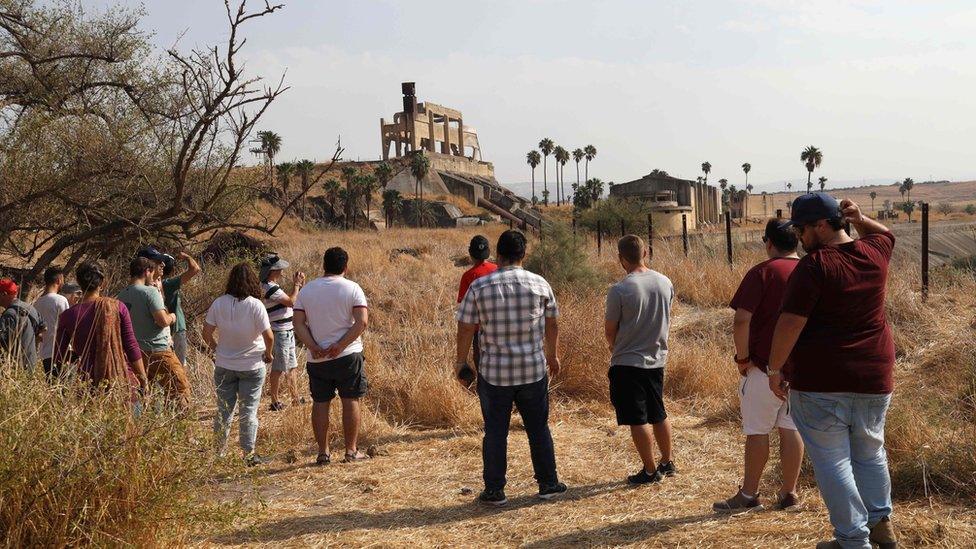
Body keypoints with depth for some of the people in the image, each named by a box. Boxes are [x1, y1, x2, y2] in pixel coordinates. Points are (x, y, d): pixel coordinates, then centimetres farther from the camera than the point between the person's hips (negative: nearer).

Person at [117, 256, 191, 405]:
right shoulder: (150, 291, -14)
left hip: (135, 352, 8)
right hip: (157, 351, -8)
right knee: (181, 389, -2)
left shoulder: (122, 295, 9)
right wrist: (172, 317, 1)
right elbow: (163, 320, -21)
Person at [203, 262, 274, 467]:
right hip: (252, 366, -3)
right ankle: (248, 454, 11)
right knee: (249, 411, 7)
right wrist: (269, 354, 2)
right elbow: (269, 336, -17)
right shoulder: (255, 305, -16)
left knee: (224, 410, 13)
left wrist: (216, 350, 14)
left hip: (224, 366, 3)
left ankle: (219, 452, 22)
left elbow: (207, 333, -3)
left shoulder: (219, 304, -7)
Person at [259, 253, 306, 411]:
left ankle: (296, 398, 27)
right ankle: (275, 402, 8)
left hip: (287, 332, 10)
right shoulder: (270, 288, -20)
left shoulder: (270, 286, 12)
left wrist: (298, 284, 5)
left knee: (290, 367, 17)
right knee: (278, 369, -1)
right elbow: (291, 301, -20)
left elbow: (288, 299, 15)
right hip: (280, 333, -10)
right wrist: (297, 284, -8)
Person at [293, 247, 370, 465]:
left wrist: (313, 347, -10)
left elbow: (298, 324, -4)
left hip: (317, 358, 3)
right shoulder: (352, 288, -4)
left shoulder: (307, 290, 4)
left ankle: (323, 453, 13)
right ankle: (351, 451, 10)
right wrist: (340, 346, -15)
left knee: (320, 403, 10)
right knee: (350, 401, 6)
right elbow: (362, 322, -15)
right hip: (348, 356, -2)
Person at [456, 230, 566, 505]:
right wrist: (552, 355, 23)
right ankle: (548, 484, 23)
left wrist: (461, 362, 9)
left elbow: (465, 329, -4)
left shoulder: (479, 287, -8)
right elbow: (552, 325, 8)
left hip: (494, 373, -1)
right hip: (534, 370, 2)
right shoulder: (540, 284, -2)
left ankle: (494, 490, 15)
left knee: (495, 432, 9)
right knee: (539, 429, 14)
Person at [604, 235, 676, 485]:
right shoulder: (665, 283, -1)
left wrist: (613, 344, 14)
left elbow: (610, 331, -7)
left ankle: (650, 471, 11)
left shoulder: (619, 290, -18)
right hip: (657, 359, 6)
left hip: (628, 363, -6)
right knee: (658, 414, 19)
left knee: (638, 420, 4)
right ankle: (667, 463, 31)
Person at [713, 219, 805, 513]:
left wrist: (742, 357, -10)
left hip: (765, 367, -5)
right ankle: (788, 493, 17)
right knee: (791, 428, 10)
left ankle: (749, 495, 11)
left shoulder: (762, 273, -12)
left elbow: (741, 320, -20)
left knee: (757, 431, 3)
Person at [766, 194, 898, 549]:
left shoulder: (814, 266, -15)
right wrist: (860, 220, 10)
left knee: (832, 460, 3)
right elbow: (884, 233, 29)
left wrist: (775, 368, -9)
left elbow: (791, 322, -18)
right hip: (874, 376, 7)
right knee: (870, 452, 24)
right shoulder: (874, 254, 4)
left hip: (820, 381, -6)